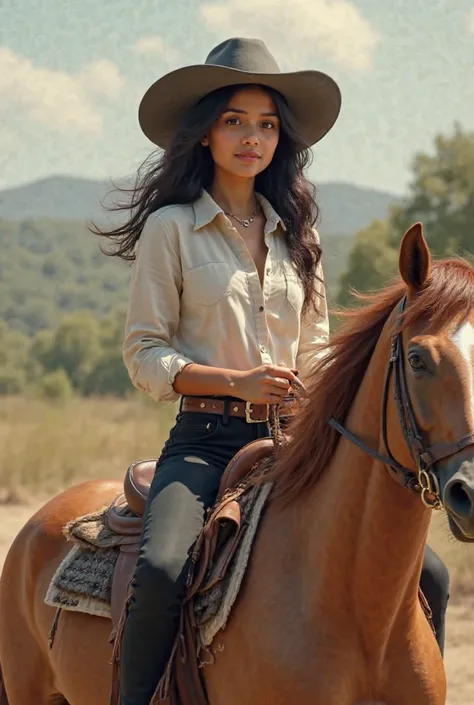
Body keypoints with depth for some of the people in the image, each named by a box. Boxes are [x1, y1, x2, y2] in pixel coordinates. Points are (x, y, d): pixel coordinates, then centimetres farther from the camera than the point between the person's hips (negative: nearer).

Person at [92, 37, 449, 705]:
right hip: (205, 440, -4)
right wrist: (237, 381, -16)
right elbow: (144, 354, -3)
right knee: (161, 569, -34)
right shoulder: (172, 227, 1)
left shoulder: (295, 234, 15)